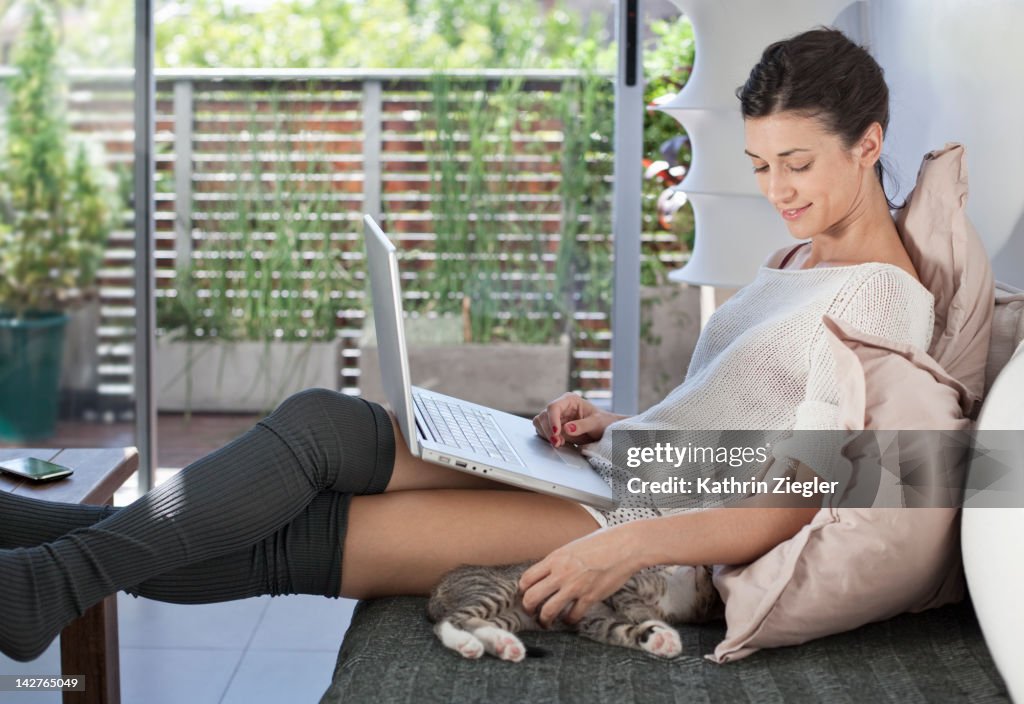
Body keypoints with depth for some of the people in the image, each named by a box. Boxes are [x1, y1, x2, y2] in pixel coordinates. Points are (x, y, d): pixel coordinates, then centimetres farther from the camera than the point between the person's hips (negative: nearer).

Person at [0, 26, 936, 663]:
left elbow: (800, 508, -19)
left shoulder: (883, 298, -11)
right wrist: (610, 426, 6)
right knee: (324, 424, -10)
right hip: (601, 474, 9)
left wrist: (626, 546, -28)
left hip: (658, 530, -9)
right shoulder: (798, 259, 19)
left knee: (289, 545, -18)